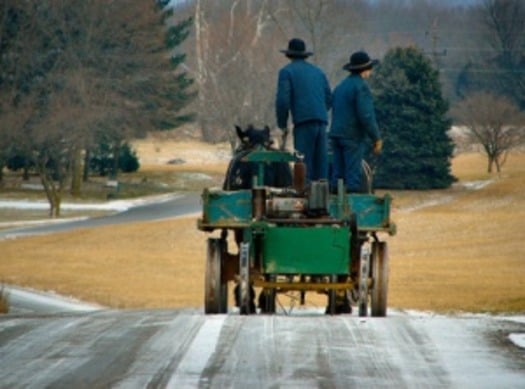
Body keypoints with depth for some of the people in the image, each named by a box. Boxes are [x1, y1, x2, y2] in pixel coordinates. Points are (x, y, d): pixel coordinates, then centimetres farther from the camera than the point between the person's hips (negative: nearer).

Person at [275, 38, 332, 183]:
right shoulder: (318, 72, 22)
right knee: (319, 162, 5)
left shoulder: (286, 71, 4)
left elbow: (282, 100, -6)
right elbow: (329, 99, 19)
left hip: (303, 122, -5)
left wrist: (282, 124, 4)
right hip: (321, 122, 5)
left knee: (303, 162, -8)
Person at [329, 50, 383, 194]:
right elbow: (366, 116, -19)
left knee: (338, 177, 5)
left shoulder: (341, 86, 16)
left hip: (337, 134, 8)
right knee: (353, 177, -8)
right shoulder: (361, 86, -12)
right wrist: (377, 138, -12)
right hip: (353, 136, -8)